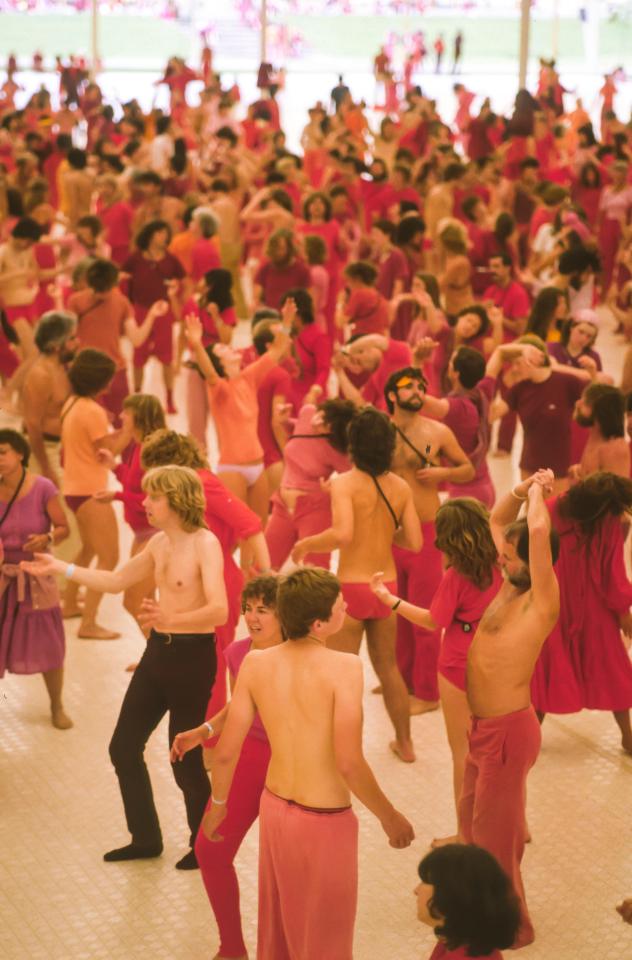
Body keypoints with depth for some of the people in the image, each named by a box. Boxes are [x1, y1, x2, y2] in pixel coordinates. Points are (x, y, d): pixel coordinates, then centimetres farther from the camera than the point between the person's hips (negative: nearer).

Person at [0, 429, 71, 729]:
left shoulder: (43, 489, -13)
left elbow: (63, 528, -8)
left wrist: (47, 539, -28)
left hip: (35, 578, -1)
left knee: (48, 647, 6)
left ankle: (57, 707, 24)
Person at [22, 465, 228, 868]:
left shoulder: (204, 544, -19)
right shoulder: (159, 543, 7)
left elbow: (219, 610, -30)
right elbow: (116, 581, 19)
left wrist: (172, 620, -46)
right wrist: (60, 567, 14)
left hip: (192, 655, -8)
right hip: (158, 650, 9)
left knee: (185, 759, 0)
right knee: (124, 746, 12)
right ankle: (146, 839, 27)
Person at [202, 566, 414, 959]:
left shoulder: (256, 664, -8)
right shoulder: (343, 667, -23)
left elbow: (226, 752, -3)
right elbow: (349, 763, -26)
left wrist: (218, 803, 15)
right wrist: (390, 818, -12)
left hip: (274, 808, 5)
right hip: (326, 821, -5)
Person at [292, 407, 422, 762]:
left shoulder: (345, 483, -15)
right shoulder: (400, 487, -1)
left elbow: (342, 534, -29)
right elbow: (414, 542, 0)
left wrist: (306, 543, -12)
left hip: (352, 587, -5)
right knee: (388, 666, 22)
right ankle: (405, 743, 32)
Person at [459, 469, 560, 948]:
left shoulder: (542, 601, -20)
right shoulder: (510, 584, 3)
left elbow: (540, 530, -37)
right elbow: (496, 520, 16)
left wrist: (539, 493, -19)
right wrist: (521, 489, -1)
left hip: (508, 729, -9)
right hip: (482, 724, 9)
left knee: (496, 831, 4)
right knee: (475, 819, 21)